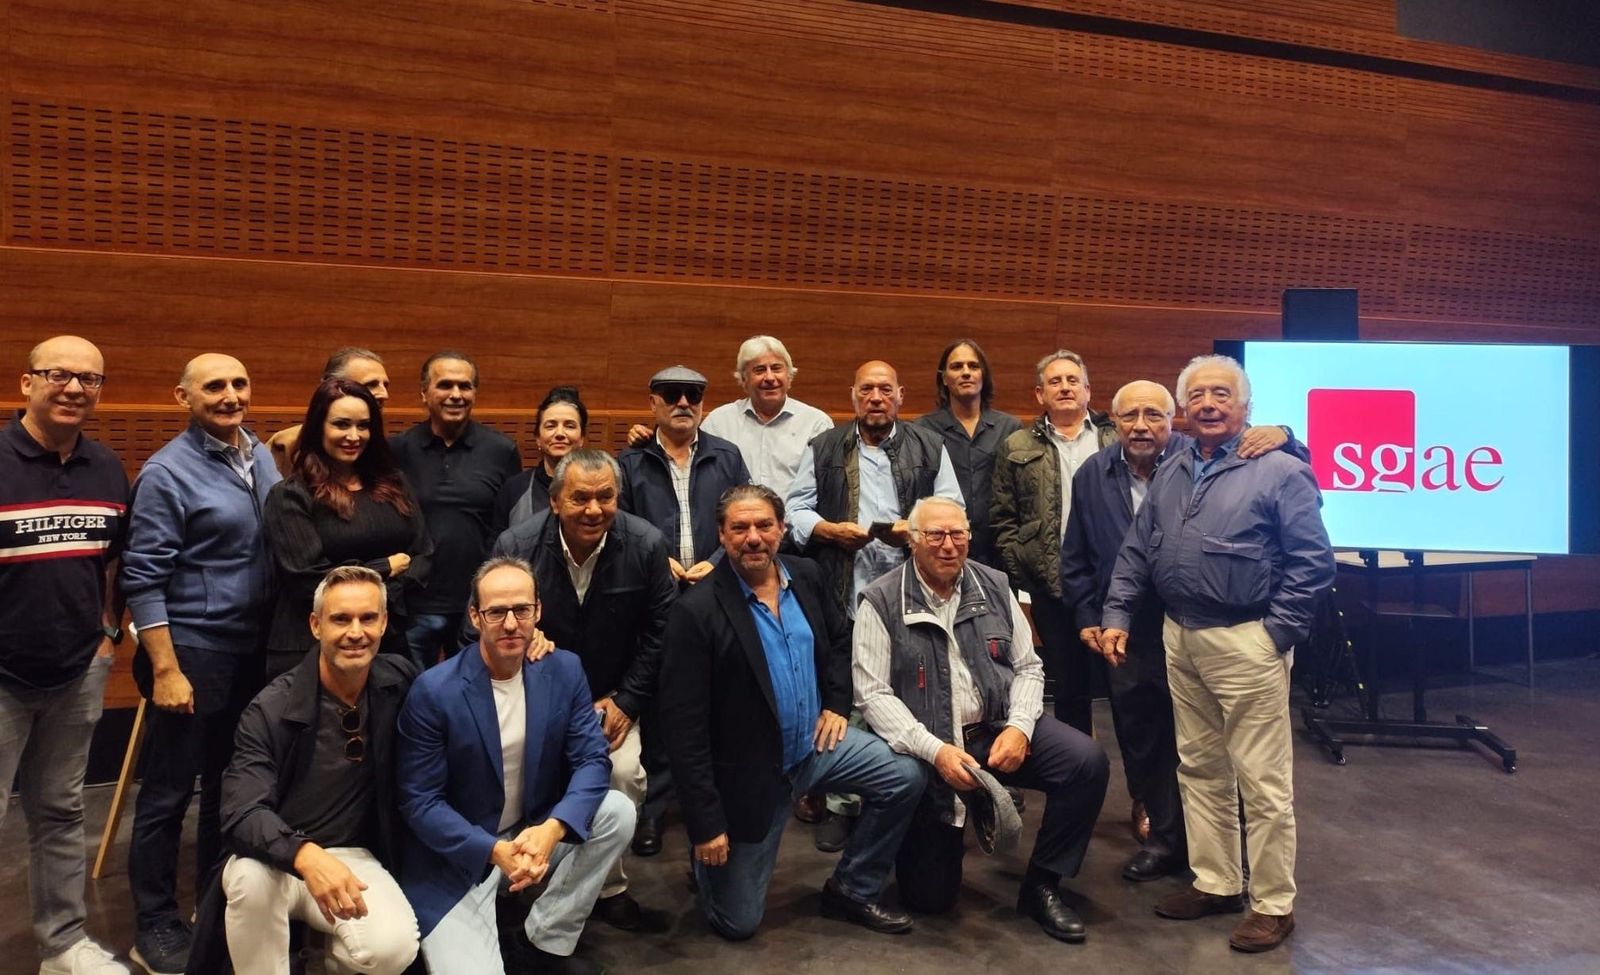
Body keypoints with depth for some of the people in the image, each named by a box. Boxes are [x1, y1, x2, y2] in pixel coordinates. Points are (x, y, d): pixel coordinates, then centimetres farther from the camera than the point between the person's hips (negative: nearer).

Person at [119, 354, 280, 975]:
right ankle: (155, 924, 19)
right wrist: (165, 670, -16)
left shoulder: (262, 457, 7)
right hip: (193, 651, -6)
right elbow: (143, 580, -13)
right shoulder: (167, 473, -12)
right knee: (168, 792, 5)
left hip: (253, 649, 6)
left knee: (232, 782, 17)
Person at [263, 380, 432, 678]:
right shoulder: (290, 495, -7)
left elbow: (424, 556, 5)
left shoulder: (392, 483, 9)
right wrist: (386, 568, -6)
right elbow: (309, 581, -15)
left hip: (390, 642, 5)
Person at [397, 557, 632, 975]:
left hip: (537, 833, 4)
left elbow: (593, 759, -8)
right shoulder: (433, 691, -17)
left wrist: (552, 829, -27)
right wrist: (494, 850, -25)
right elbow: (418, 800, -14)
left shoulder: (564, 670, -6)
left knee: (617, 811, -19)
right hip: (458, 856, -4)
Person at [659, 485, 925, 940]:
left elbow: (840, 638, 18)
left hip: (816, 742, 5)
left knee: (906, 777, -10)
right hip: (748, 772, -5)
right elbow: (686, 728, -20)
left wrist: (837, 704, 3)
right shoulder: (697, 611, -22)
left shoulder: (806, 576, -3)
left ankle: (851, 889, 10)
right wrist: (706, 824, -20)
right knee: (738, 922, 2)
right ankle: (707, 862, 37)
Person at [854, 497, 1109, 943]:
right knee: (931, 896, -4)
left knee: (1087, 761, -22)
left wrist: (1020, 726, -12)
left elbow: (1028, 667, 7)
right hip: (927, 747, -3)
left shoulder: (994, 586, 4)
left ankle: (1039, 887, -3)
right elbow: (872, 693, -12)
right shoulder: (881, 602, -7)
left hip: (998, 728, 3)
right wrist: (935, 750, -22)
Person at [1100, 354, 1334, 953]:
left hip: (1246, 644, -7)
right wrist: (1116, 616, 7)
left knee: (1263, 780, 0)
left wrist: (1277, 634, -13)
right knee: (1199, 769, 15)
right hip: (1179, 640, 7)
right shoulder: (1170, 475, 13)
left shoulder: (1281, 472, -6)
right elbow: (1135, 553, 15)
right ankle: (1215, 883, 29)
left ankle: (1273, 904, 14)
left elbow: (1312, 563, -10)